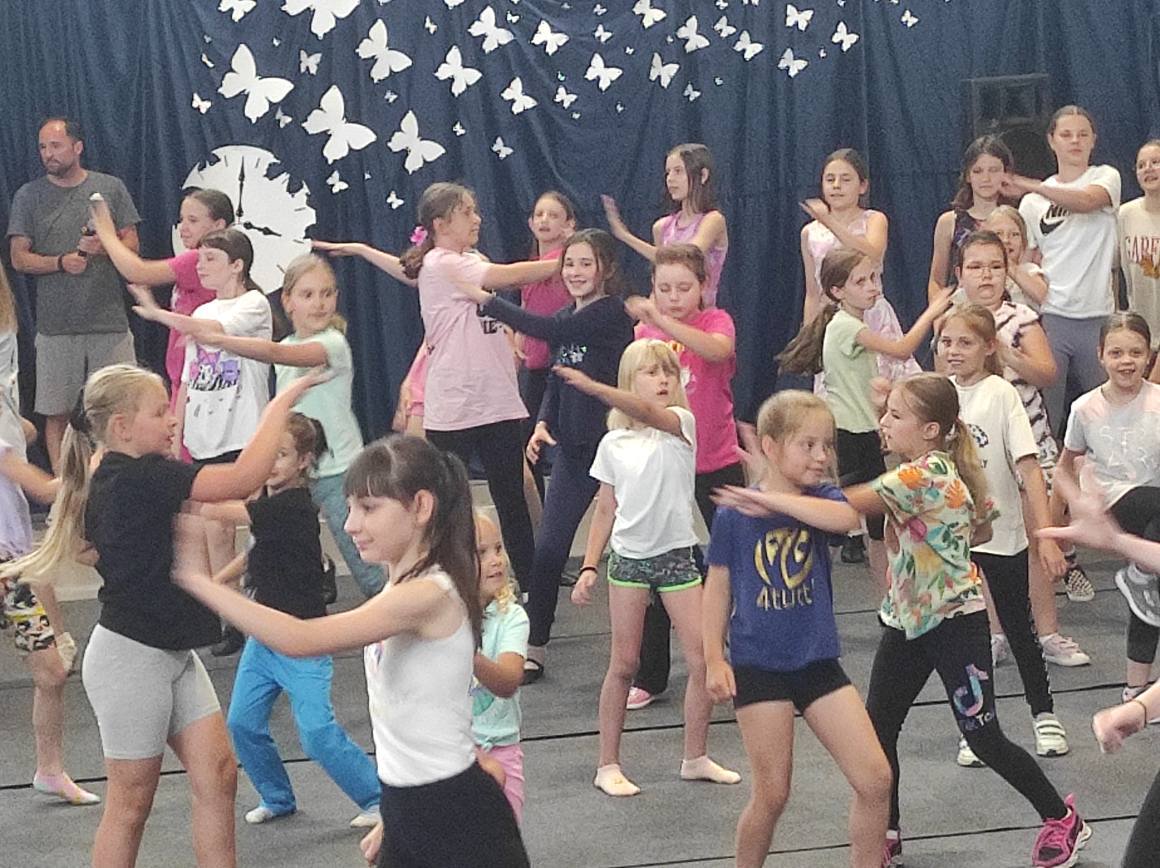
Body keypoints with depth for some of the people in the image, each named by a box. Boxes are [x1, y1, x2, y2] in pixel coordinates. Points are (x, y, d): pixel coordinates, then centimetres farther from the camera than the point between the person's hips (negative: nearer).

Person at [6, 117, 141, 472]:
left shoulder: (111, 188, 7)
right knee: (57, 413, 1)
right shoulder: (29, 196, 6)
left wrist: (104, 247, -15)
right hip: (55, 326, 0)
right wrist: (61, 262, -15)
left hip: (110, 323, 0)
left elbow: (132, 245, 7)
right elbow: (19, 258, 3)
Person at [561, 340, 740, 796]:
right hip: (628, 558, 1)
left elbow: (646, 412, -27)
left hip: (676, 554, -1)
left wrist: (593, 387, -42)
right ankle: (608, 765, 13)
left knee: (702, 660, -2)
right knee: (623, 665, 4)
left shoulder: (682, 424, -4)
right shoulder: (613, 444, 3)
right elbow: (605, 510, 9)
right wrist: (589, 566, 1)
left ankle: (695, 758, 15)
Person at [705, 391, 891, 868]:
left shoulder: (822, 498, -1)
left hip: (819, 663, 3)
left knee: (875, 780, -2)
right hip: (758, 667, -3)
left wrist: (776, 502, -34)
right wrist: (714, 659, -4)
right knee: (772, 794, 2)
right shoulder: (732, 513, -6)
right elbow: (718, 587, 1)